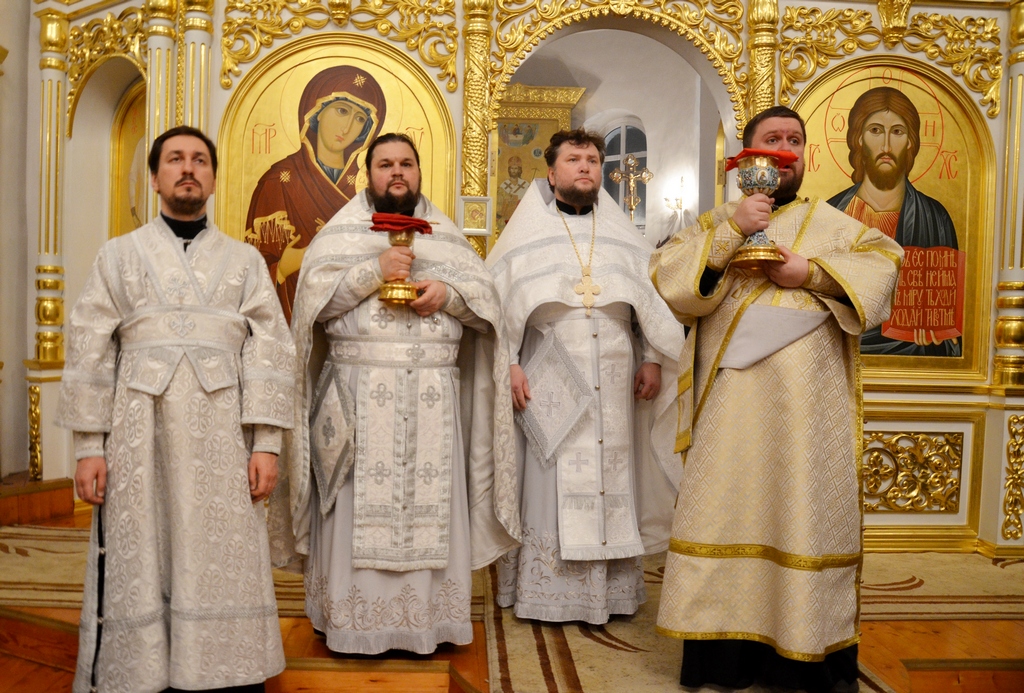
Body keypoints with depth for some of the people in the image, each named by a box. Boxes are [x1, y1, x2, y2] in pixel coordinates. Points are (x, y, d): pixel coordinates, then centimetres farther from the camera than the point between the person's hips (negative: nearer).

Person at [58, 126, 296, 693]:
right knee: (140, 567, 4)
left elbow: (270, 350, 3)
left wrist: (267, 443, -6)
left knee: (224, 567, 2)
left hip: (221, 439, 0)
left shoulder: (244, 260, 11)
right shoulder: (120, 254, 12)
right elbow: (89, 351, 6)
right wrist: (89, 446, -2)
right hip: (140, 434, 0)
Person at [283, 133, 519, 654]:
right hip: (359, 394, -2)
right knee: (361, 509, -1)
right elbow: (315, 295, -2)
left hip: (432, 397, 2)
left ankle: (427, 616, 15)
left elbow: (486, 298, 10)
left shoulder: (445, 235, 16)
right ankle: (358, 621, 11)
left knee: (429, 507, 3)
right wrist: (374, 270, -11)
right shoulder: (341, 232, 10)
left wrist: (449, 293, -10)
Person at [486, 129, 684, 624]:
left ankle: (613, 590, 17)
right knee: (549, 486, 0)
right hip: (549, 384, -3)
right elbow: (497, 301, 0)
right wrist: (510, 364, -9)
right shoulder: (527, 234, 6)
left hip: (614, 386, 3)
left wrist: (653, 360, 1)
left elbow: (654, 300, 11)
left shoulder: (623, 236, 14)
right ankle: (545, 593, 10)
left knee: (612, 482, 6)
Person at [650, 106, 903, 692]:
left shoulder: (832, 224, 17)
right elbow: (665, 277, -1)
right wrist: (731, 229, -10)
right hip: (733, 399, 0)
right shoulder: (714, 224, 15)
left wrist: (812, 272, -10)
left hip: (809, 403, 1)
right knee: (728, 512, -2)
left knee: (806, 512, 2)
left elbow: (886, 260, 2)